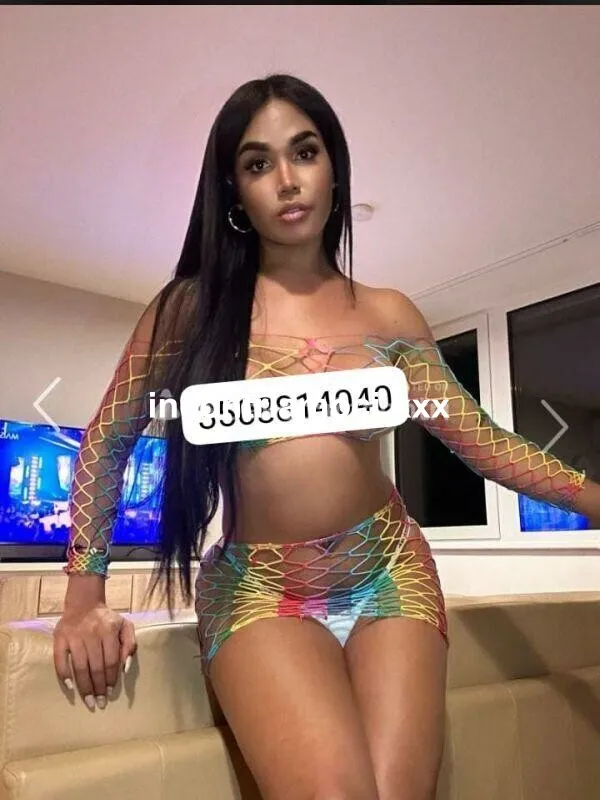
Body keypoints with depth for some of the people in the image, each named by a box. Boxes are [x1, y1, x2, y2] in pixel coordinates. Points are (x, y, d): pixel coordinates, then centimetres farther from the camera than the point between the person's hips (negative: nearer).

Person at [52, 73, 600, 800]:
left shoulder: (387, 314, 5)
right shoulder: (191, 306, 0)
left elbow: (482, 441, 6)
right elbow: (106, 441, 3)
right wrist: (84, 597, -3)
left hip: (388, 571, 2)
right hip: (256, 586, -2)